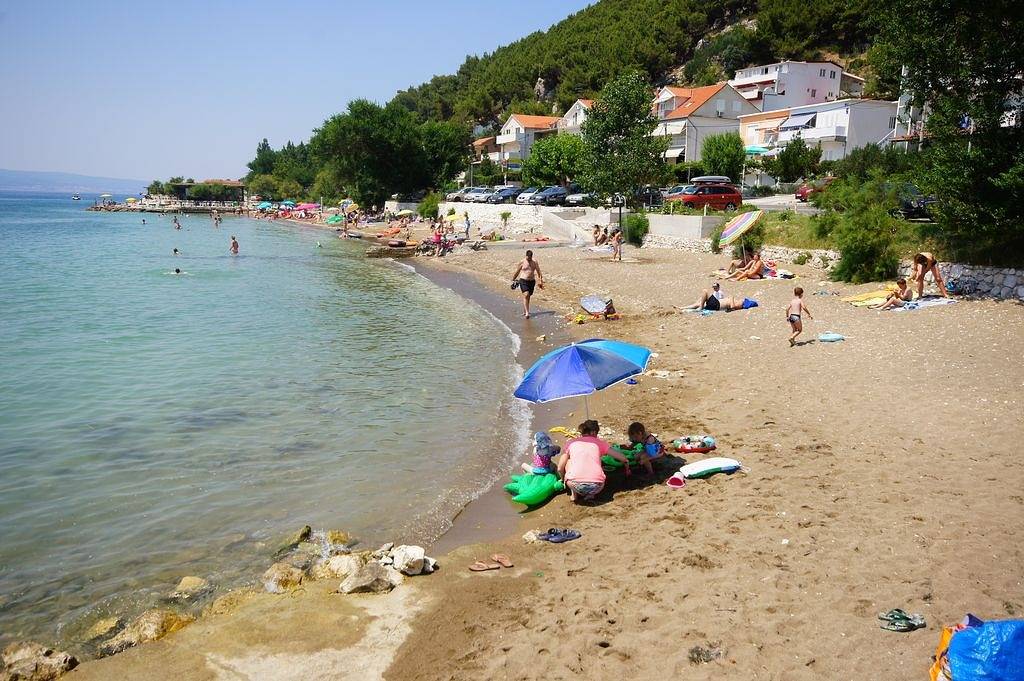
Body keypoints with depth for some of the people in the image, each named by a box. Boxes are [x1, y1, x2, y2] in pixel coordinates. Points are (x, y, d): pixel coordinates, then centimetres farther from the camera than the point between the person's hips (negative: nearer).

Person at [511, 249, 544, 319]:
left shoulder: (535, 262, 2)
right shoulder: (522, 262, -4)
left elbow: (538, 272, 6)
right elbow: (517, 271, 8)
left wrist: (541, 281, -4)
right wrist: (513, 280, 15)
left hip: (532, 281, 4)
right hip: (523, 281, -3)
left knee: (528, 297, 11)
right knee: (526, 295, -18)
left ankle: (524, 311, 26)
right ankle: (527, 313, -22)